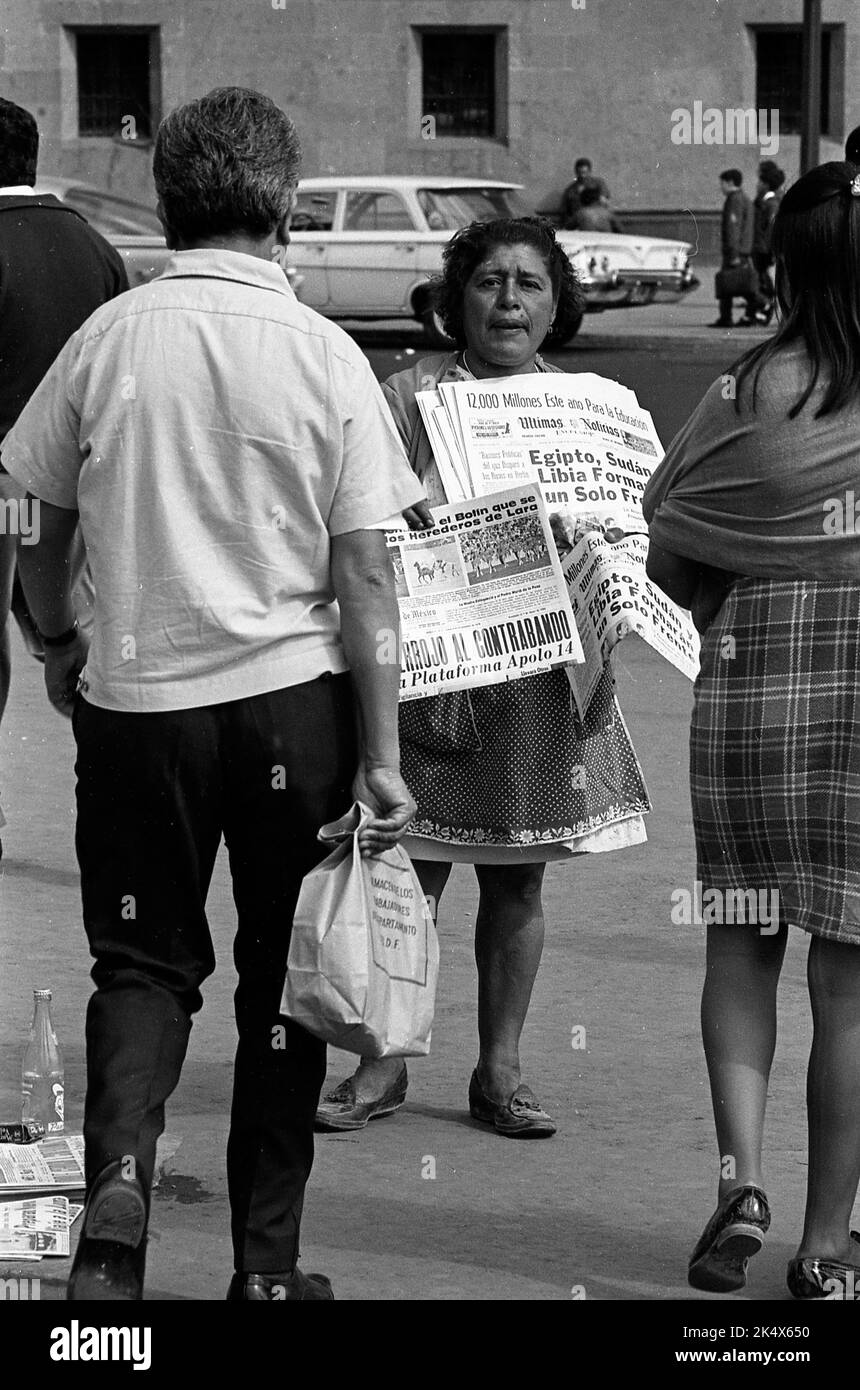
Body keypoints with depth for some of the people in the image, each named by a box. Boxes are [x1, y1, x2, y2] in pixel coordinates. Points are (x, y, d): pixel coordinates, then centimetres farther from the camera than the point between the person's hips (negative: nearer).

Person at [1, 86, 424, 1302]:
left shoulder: (109, 337, -3)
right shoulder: (324, 355, -6)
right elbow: (366, 576, -6)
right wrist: (382, 755, -2)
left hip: (137, 698, 1)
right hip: (292, 698, -1)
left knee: (143, 962, 14)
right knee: (284, 971, 11)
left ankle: (118, 1169, -11)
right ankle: (266, 1258, 16)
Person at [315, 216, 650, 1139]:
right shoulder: (410, 394, -1)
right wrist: (400, 512, -22)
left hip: (540, 674, 3)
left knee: (516, 880, 9)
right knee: (410, 871, -1)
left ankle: (499, 1070, 19)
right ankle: (384, 1064, 11)